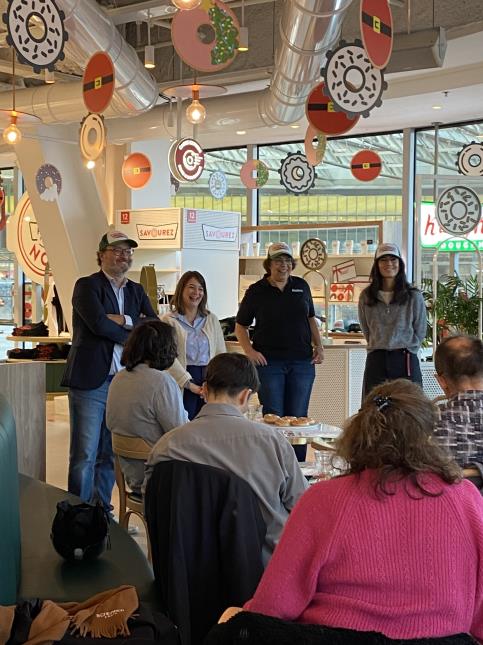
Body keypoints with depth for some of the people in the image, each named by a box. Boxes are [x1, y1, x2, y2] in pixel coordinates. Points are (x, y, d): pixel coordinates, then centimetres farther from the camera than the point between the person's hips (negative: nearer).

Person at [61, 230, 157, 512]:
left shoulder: (136, 291, 15)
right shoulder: (87, 285, -2)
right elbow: (99, 323, -18)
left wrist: (124, 320, -11)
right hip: (91, 382, -5)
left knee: (111, 454, 12)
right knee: (84, 456, -2)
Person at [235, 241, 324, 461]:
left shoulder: (301, 286, 10)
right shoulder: (256, 291, 2)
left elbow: (311, 319, 21)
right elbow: (240, 326, 7)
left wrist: (319, 346, 8)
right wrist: (249, 350, -7)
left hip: (302, 361, 3)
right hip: (269, 361, -3)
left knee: (298, 416, 6)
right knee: (272, 416, -1)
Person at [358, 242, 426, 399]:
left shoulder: (414, 296, 0)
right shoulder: (366, 296, 6)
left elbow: (420, 332, 6)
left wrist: (403, 349, 2)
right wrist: (379, 347, 8)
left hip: (405, 361, -2)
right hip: (376, 362, 2)